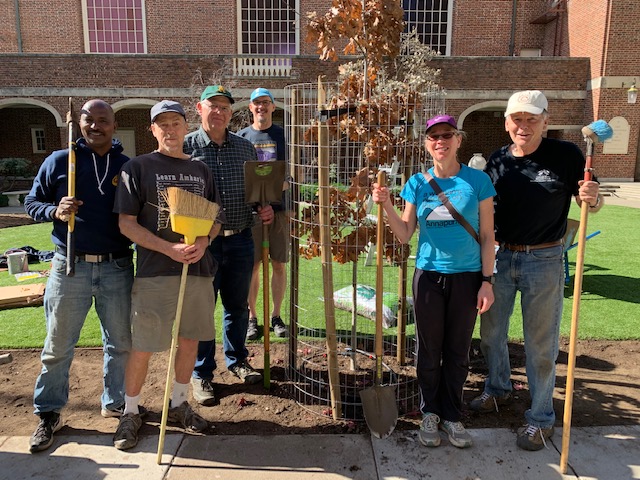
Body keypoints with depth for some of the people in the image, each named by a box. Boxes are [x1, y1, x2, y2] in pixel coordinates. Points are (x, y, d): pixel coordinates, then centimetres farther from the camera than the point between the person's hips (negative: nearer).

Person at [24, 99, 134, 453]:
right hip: (69, 265, -1)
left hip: (117, 267, 1)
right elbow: (31, 202, 8)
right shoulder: (59, 161, 2)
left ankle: (115, 403, 31)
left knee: (121, 342, 12)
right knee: (58, 346, 8)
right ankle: (48, 413, 25)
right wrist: (55, 211, -13)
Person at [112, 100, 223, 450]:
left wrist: (203, 241, -9)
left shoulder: (200, 170, 12)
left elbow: (216, 219, 13)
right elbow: (127, 223, -7)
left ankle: (179, 404, 32)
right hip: (154, 272, -4)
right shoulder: (137, 168, -2)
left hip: (199, 268, 4)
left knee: (190, 339, 12)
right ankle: (131, 412, 24)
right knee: (143, 346, 2)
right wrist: (169, 249, -18)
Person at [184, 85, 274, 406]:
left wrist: (264, 208, -2)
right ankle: (202, 374, 22)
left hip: (240, 240, 4)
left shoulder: (245, 148, 8)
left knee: (237, 305, 17)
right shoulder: (186, 147, -3)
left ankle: (237, 360, 37)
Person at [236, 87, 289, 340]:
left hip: (279, 207, 0)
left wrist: (284, 184, -14)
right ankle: (252, 317, 16)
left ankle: (276, 316, 18)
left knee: (278, 264, 5)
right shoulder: (241, 136, 9)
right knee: (252, 265, 3)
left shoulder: (284, 135, 7)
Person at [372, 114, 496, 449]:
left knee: (458, 352, 11)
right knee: (429, 351, 11)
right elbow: (405, 236, 0)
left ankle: (451, 415, 30)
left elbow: (486, 236, -1)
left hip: (467, 277, -1)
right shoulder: (417, 183, 0)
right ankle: (429, 413, 30)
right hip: (428, 276, 1)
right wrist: (386, 206, -14)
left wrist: (487, 281, -5)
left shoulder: (477, 181, -5)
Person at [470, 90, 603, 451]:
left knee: (541, 343, 7)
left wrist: (592, 199, -25)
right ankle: (499, 390, 42)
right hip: (500, 257, 4)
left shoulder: (566, 155, -9)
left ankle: (541, 417, 26)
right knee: (491, 331, 16)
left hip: (544, 261, -4)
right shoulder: (497, 161, 1)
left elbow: (590, 204, -2)